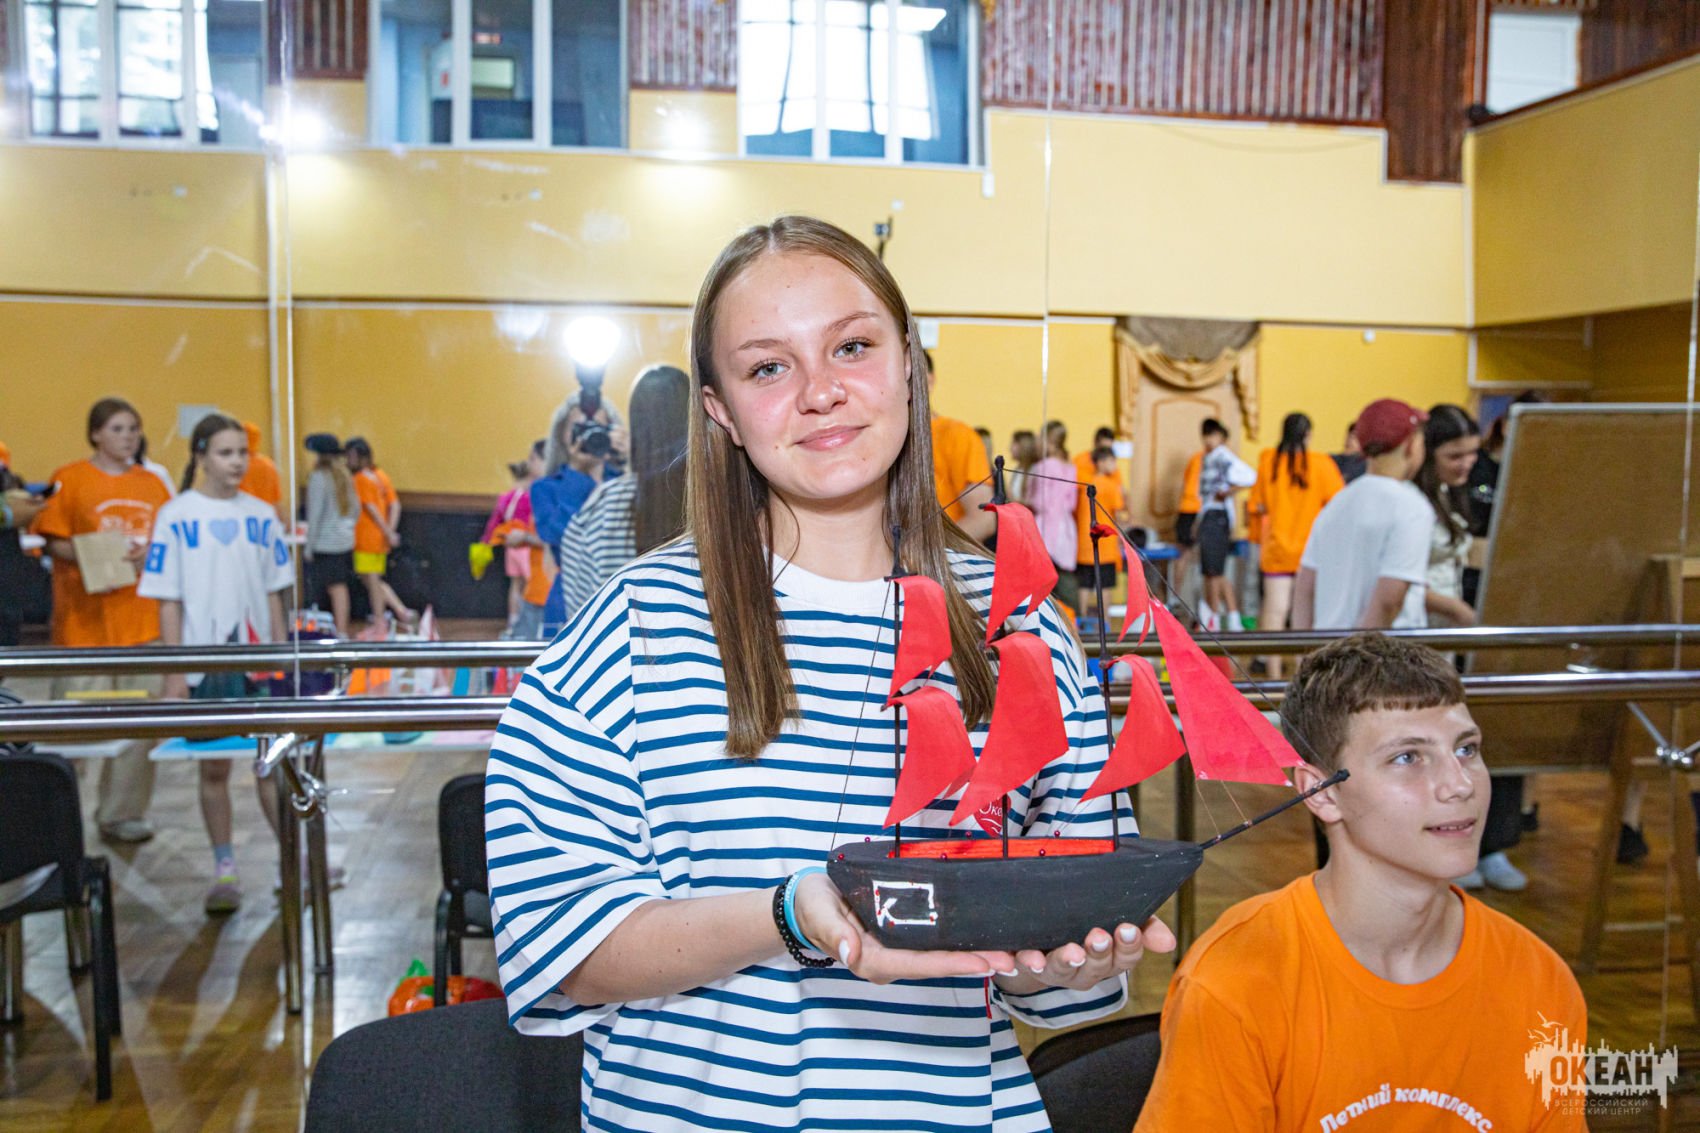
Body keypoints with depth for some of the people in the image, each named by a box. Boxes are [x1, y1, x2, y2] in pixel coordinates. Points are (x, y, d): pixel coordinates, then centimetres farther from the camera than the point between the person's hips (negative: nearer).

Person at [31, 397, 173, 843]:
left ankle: (122, 812, 15)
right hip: (85, 618, -3)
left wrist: (147, 554, -7)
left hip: (142, 618, 4)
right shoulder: (69, 479, 0)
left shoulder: (152, 483, 11)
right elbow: (54, 542, -1)